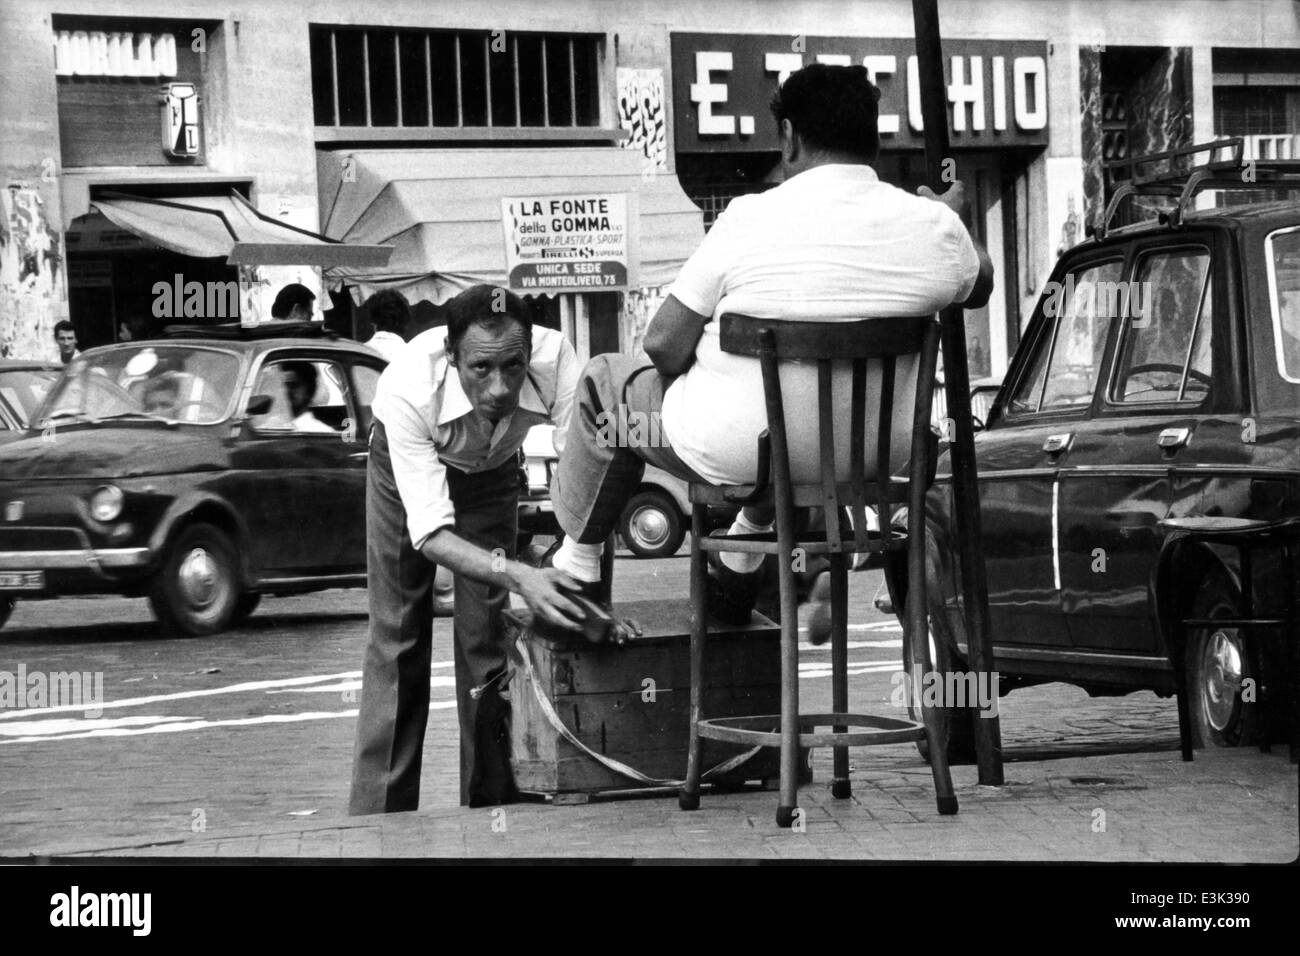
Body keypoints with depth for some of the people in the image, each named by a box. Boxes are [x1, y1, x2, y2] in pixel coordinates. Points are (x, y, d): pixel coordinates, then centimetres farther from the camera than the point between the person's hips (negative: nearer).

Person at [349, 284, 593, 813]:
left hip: (491, 471, 2)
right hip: (406, 465, -2)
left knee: (487, 640, -3)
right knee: (398, 637, -3)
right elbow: (430, 531, -43)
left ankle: (490, 803, 7)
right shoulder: (408, 387, -44)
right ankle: (380, 813, 3)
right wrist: (520, 576, -58)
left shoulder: (554, 359, -40)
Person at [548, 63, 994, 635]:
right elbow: (979, 285, 15)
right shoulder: (933, 227, -10)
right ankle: (744, 560, 43)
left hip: (737, 449, -4)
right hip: (870, 452, 4)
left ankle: (578, 569, 34)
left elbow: (664, 346, -15)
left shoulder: (753, 219, -20)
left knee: (607, 383, 24)